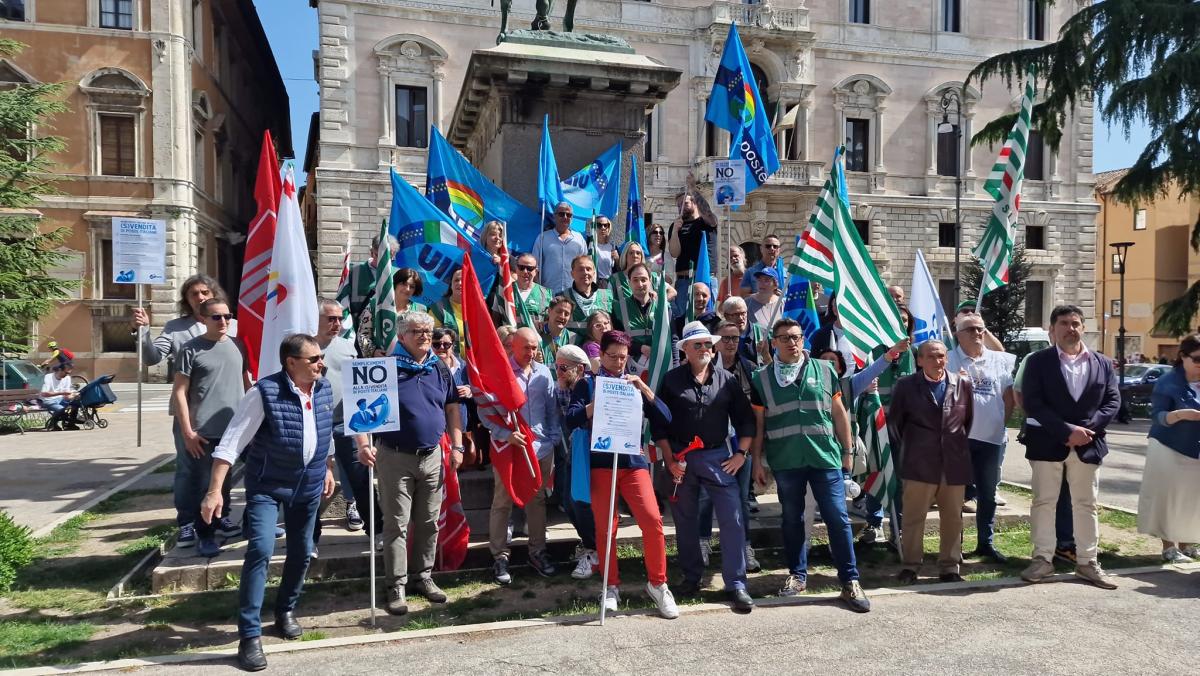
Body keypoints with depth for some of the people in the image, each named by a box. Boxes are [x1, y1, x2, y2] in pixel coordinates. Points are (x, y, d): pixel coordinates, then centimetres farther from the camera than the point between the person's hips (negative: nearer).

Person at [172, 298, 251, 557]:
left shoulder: (237, 346, 8)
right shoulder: (191, 349, -6)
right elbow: (179, 392, -7)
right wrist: (187, 432, -11)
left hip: (235, 428, 4)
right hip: (204, 433, -4)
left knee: (225, 479, 18)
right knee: (203, 484, 1)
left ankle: (220, 519, 37)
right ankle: (205, 535, 12)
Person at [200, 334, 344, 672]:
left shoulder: (325, 389, -3)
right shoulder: (264, 392, -21)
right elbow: (231, 442, -21)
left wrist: (328, 469, 19)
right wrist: (215, 491, -25)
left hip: (308, 485, 6)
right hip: (266, 486, -5)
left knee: (301, 553, 14)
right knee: (260, 550, -17)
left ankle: (286, 611, 38)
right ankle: (250, 635, -6)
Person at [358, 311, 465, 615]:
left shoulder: (440, 369, 7)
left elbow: (452, 408, 14)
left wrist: (457, 446, 7)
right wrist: (363, 444, -22)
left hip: (432, 457, 5)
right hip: (395, 457, -4)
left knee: (428, 522, 12)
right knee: (396, 524, 1)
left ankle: (424, 577, 25)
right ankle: (396, 586, 10)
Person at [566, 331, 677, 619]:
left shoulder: (634, 384, 12)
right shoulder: (588, 383, 6)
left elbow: (664, 418, 3)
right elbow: (572, 419, -7)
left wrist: (644, 388, -8)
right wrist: (598, 403, -21)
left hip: (633, 461, 1)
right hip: (600, 463, -1)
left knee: (652, 520, -10)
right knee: (605, 528, 4)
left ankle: (657, 583, 6)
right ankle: (611, 586, 20)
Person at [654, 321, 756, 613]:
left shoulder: (727, 380, 3)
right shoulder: (671, 379, 0)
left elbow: (745, 418, 8)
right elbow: (658, 423, 0)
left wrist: (741, 453, -2)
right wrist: (670, 460, -6)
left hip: (718, 456, 0)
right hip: (681, 458, 0)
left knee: (733, 519, -7)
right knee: (685, 521, 11)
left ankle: (736, 584, 2)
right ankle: (691, 577, 27)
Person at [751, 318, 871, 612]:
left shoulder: (824, 370, 5)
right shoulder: (762, 378, 4)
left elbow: (839, 414, 9)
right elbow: (758, 423, 7)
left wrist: (848, 451, 7)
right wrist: (757, 461, 5)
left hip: (825, 457, 0)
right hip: (785, 461, 1)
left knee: (838, 518, -1)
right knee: (792, 519, 11)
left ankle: (850, 582, 8)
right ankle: (797, 575, 25)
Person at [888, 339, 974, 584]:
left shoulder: (962, 384, 4)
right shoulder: (906, 385, -2)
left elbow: (970, 419, 14)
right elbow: (894, 419, 7)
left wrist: (958, 445, 12)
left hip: (955, 463, 3)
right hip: (919, 463, -2)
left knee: (953, 518, 9)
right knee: (913, 517, 3)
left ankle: (949, 567, 20)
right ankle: (910, 566, 13)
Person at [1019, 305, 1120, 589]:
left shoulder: (1103, 363, 9)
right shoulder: (1038, 361, -2)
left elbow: (1113, 400, 4)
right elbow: (1032, 402, -10)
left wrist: (1088, 428, -12)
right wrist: (1067, 430, -18)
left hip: (1088, 445, 3)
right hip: (1048, 443, -3)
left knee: (1086, 505, 9)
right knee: (1044, 502, 3)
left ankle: (1087, 562, 17)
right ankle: (1043, 560, 11)